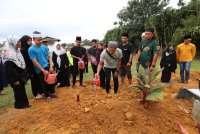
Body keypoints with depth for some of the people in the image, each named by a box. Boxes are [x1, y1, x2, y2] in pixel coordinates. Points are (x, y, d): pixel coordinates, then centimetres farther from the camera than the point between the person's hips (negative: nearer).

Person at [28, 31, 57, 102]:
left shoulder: (44, 47, 1)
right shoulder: (31, 49, -13)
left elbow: (50, 56, 2)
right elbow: (34, 62, -15)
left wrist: (51, 66, -11)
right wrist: (43, 70, -17)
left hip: (48, 67, 4)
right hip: (40, 70, -4)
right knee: (44, 83, 8)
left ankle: (52, 93, 34)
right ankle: (47, 96, 26)